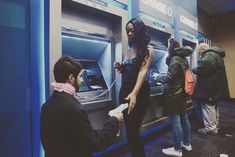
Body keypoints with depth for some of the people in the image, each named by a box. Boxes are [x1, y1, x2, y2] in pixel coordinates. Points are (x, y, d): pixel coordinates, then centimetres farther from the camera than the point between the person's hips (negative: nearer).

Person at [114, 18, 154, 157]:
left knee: (133, 131, -3)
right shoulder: (128, 51, 13)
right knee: (130, 130, 14)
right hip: (125, 91, 7)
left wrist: (134, 93, -32)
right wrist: (120, 68, -2)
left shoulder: (148, 50, -6)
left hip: (140, 92, -6)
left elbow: (143, 71, -19)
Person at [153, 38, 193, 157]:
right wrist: (161, 76, 15)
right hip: (182, 93, 10)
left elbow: (169, 77, -19)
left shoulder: (175, 59, -16)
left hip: (174, 95, -10)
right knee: (184, 119, 17)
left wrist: (157, 77, -3)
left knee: (175, 121, -2)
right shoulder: (183, 59, 13)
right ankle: (187, 144, 31)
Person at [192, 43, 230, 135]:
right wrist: (197, 70, 11)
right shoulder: (216, 54, 18)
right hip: (216, 86, 11)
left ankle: (210, 128, 5)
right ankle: (214, 126, 30)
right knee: (213, 106, 19)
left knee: (208, 106, -3)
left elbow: (201, 69, -27)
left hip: (209, 87, -11)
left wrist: (194, 70, -7)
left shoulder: (209, 55, -16)